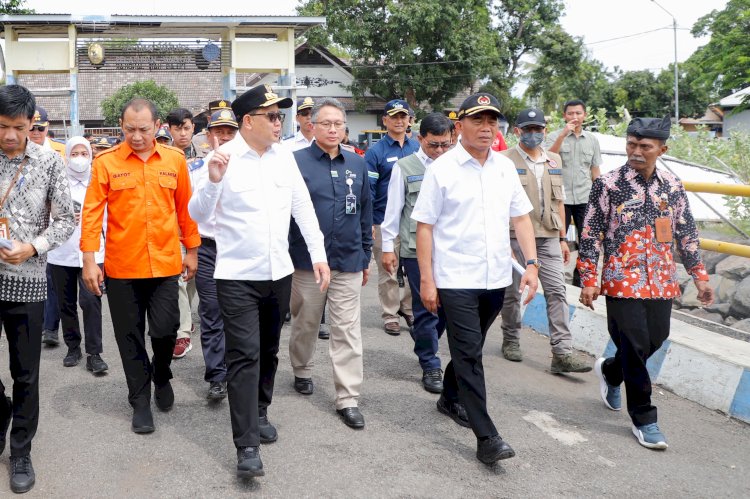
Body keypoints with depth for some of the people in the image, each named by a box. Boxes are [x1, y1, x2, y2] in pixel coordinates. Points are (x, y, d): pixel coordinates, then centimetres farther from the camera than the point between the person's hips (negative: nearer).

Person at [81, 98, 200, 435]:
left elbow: (185, 208, 8)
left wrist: (191, 250, 11)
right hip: (121, 266, 0)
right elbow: (92, 212, -4)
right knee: (130, 337, 8)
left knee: (165, 329, 0)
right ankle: (140, 400, 24)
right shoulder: (105, 163, -3)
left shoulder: (175, 160, 2)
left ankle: (161, 375, 32)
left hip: (165, 264, 1)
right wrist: (89, 260, -9)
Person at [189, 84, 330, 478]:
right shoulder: (225, 158, -10)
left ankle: (260, 412, 38)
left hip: (279, 272, 5)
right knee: (244, 357, -6)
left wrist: (318, 255, 4)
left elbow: (303, 207, 8)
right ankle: (247, 445, -3)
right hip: (237, 276, -5)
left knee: (268, 352, 18)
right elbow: (198, 215, -11)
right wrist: (213, 182, -29)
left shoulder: (284, 156, 4)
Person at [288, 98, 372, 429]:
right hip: (307, 261, -2)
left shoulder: (357, 164, 7)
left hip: (349, 263, 2)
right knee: (305, 324, 15)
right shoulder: (296, 162, -5)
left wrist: (366, 256, 14)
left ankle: (348, 399, 7)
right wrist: (284, 256, -3)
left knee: (348, 332, 2)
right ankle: (301, 371, 40)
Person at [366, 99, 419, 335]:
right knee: (388, 271, 4)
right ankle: (390, 315, 15)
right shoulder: (376, 151, -4)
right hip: (385, 221, -3)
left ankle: (408, 308, 25)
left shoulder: (418, 148, 7)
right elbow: (368, 189, -6)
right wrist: (368, 223, -12)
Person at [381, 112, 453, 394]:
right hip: (416, 249, -3)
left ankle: (423, 344, 35)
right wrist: (388, 247, 1)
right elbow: (393, 210, 2)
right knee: (425, 307, 2)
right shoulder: (405, 167, -1)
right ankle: (430, 366, 14)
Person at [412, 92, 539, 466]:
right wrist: (426, 279, -10)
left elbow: (521, 216, 13)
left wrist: (531, 263, 2)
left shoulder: (505, 167, 8)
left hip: (496, 279, 5)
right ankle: (486, 438, -4)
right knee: (469, 353, -6)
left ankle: (450, 398, 41)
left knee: (470, 348, 18)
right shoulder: (442, 169, -6)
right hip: (456, 279, -5)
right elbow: (424, 225, -6)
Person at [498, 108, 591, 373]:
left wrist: (562, 238, 14)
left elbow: (558, 201, 17)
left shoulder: (554, 161, 13)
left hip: (548, 237, 4)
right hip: (515, 236, -4)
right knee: (512, 292, 8)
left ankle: (563, 353, -6)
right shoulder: (504, 160, -4)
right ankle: (511, 341, 27)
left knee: (557, 291, -5)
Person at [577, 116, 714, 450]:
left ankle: (610, 371, 41)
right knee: (635, 347, -3)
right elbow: (591, 234, -4)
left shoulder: (673, 187, 7)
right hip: (622, 281, -4)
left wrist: (699, 276, 13)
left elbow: (686, 233, 14)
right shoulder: (608, 184, -6)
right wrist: (588, 280, -6)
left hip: (661, 282, 5)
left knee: (654, 340, 11)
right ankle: (644, 419, 11)